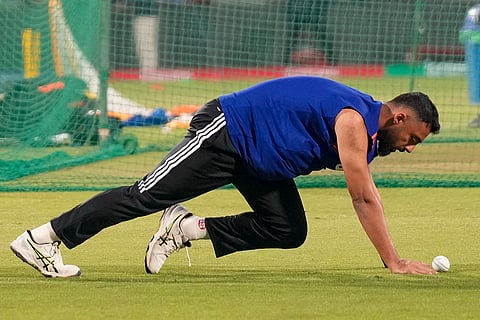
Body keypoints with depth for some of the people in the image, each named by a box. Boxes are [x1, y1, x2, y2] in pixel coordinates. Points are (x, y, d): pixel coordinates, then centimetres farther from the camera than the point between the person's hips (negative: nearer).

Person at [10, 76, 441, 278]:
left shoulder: (366, 127, 6)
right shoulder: (354, 121, -23)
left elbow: (368, 192, 11)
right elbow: (364, 198, -25)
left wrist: (394, 256, 5)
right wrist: (392, 261, -23)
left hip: (255, 157, 9)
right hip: (224, 133, -9)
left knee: (289, 231, 1)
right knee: (148, 195, -10)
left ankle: (187, 228, 4)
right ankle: (42, 238, -6)